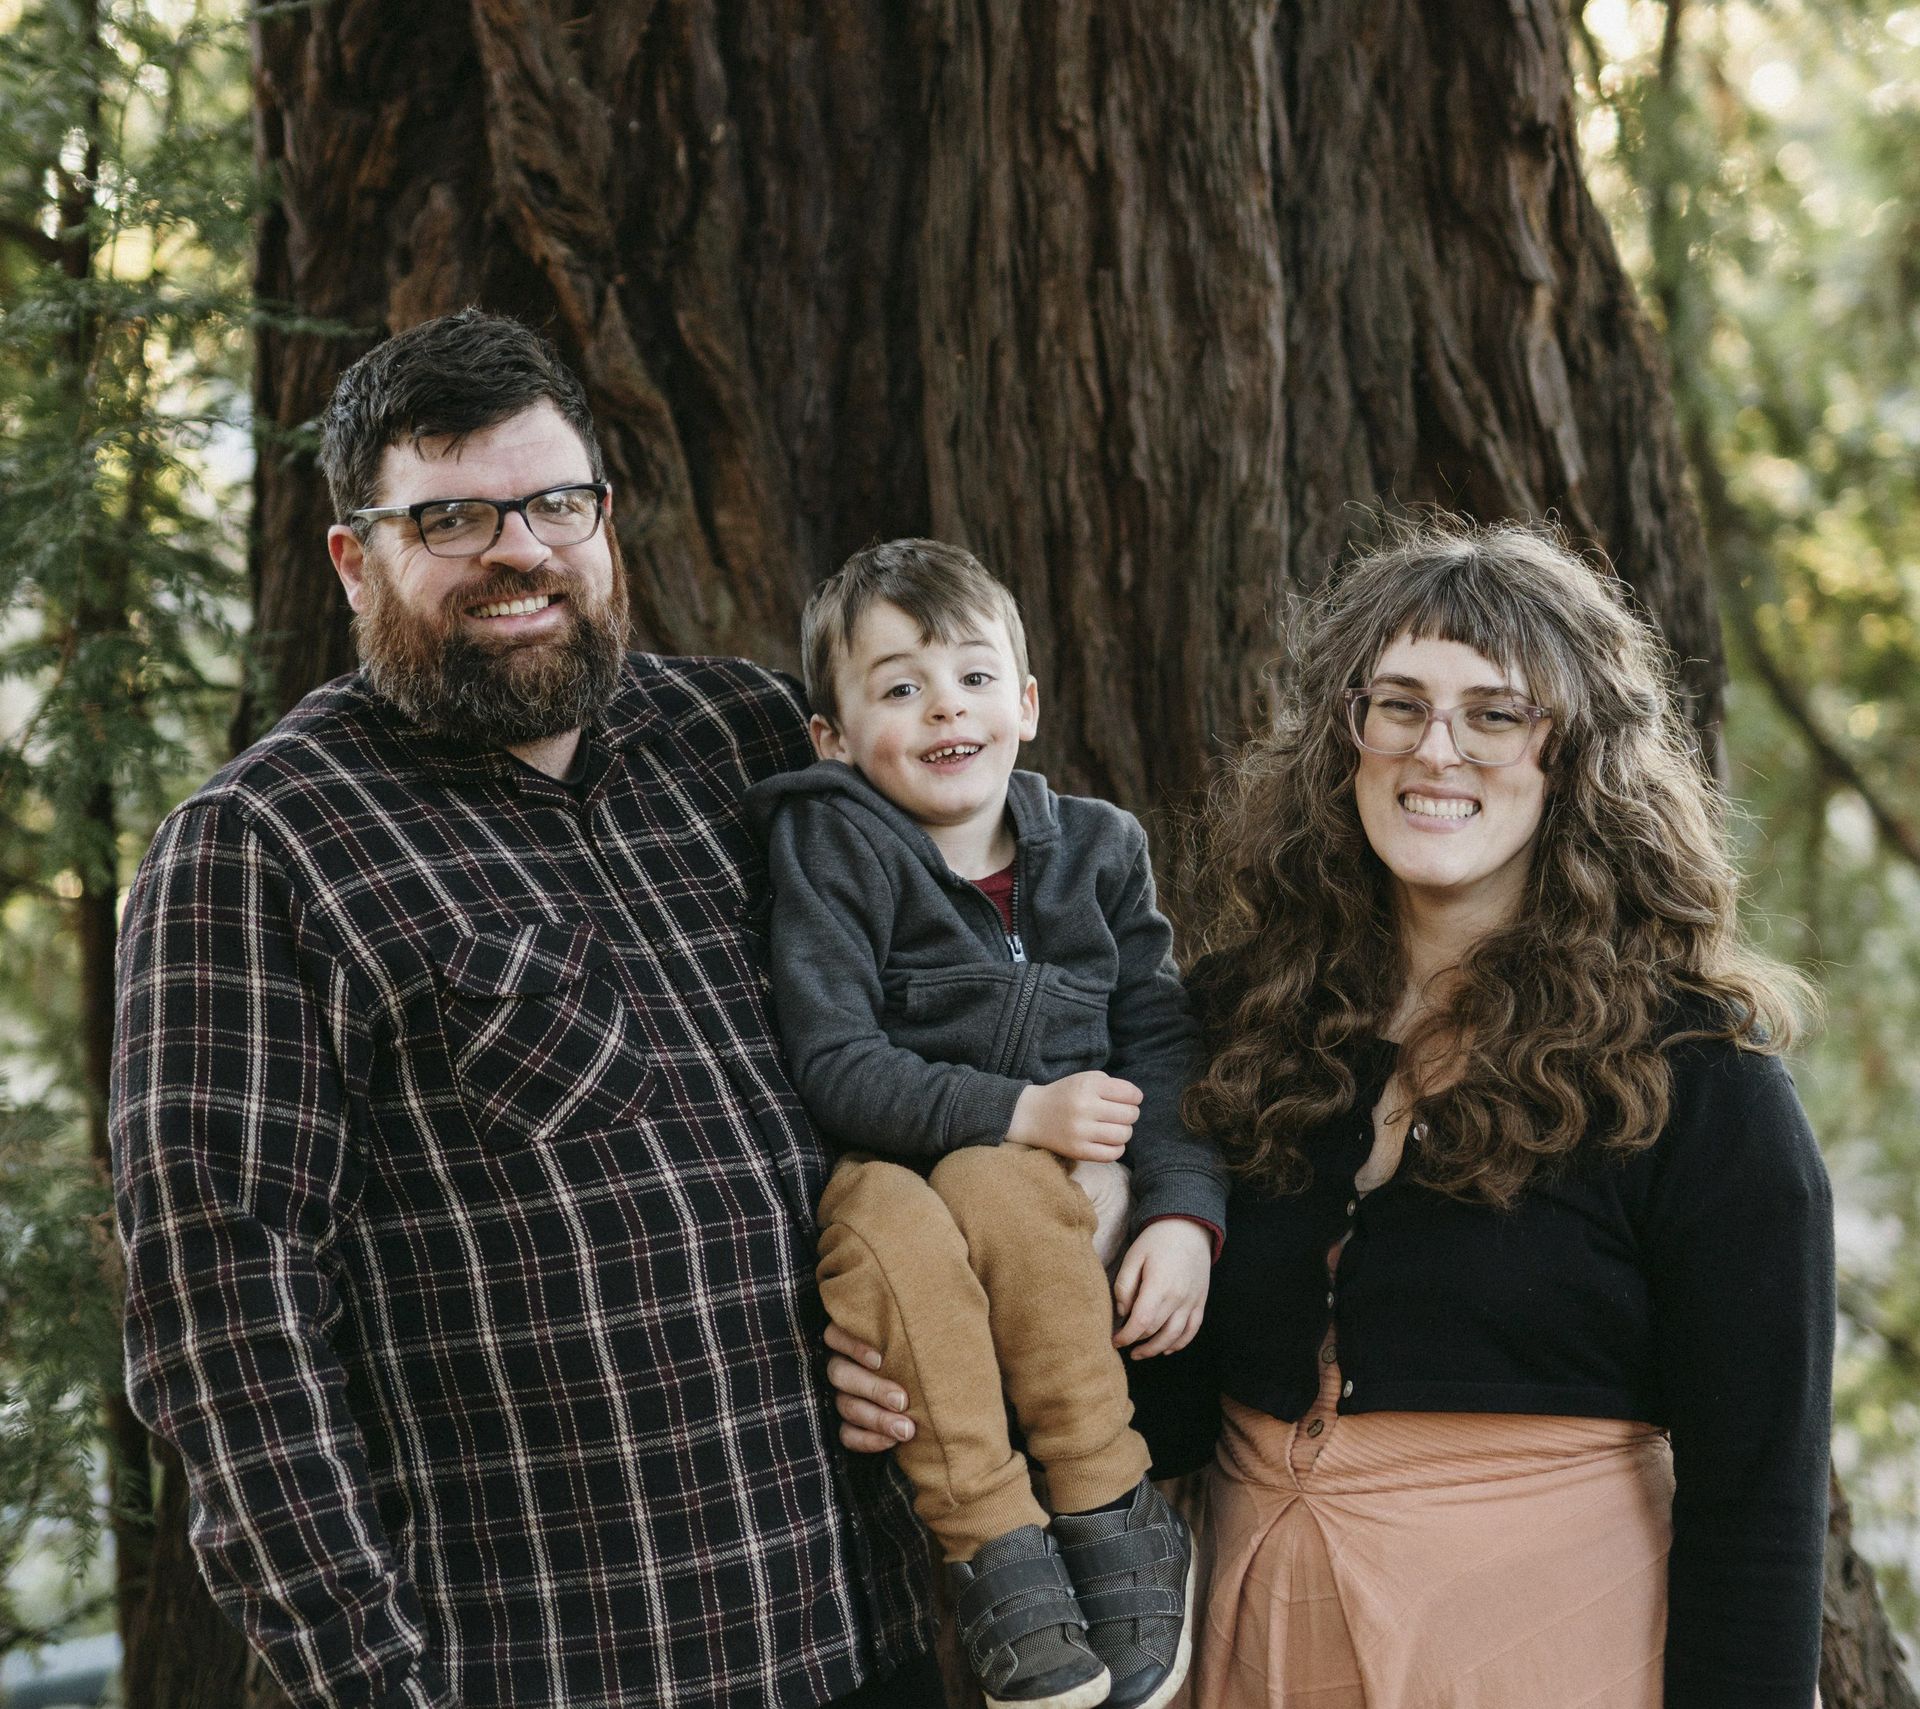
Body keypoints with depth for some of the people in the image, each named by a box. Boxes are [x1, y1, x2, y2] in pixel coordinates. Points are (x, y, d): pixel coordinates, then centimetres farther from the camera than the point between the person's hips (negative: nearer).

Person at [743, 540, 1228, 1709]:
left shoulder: (1097, 848, 7)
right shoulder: (829, 847, -4)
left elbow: (1165, 1049, 4)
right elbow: (831, 1065, -13)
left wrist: (1186, 1214, -12)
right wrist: (1018, 1111, -20)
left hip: (1059, 1191, 2)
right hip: (891, 1166, -1)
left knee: (995, 1190, -33)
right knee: (885, 1214, -36)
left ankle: (1113, 1516, -23)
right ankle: (998, 1549, -29)